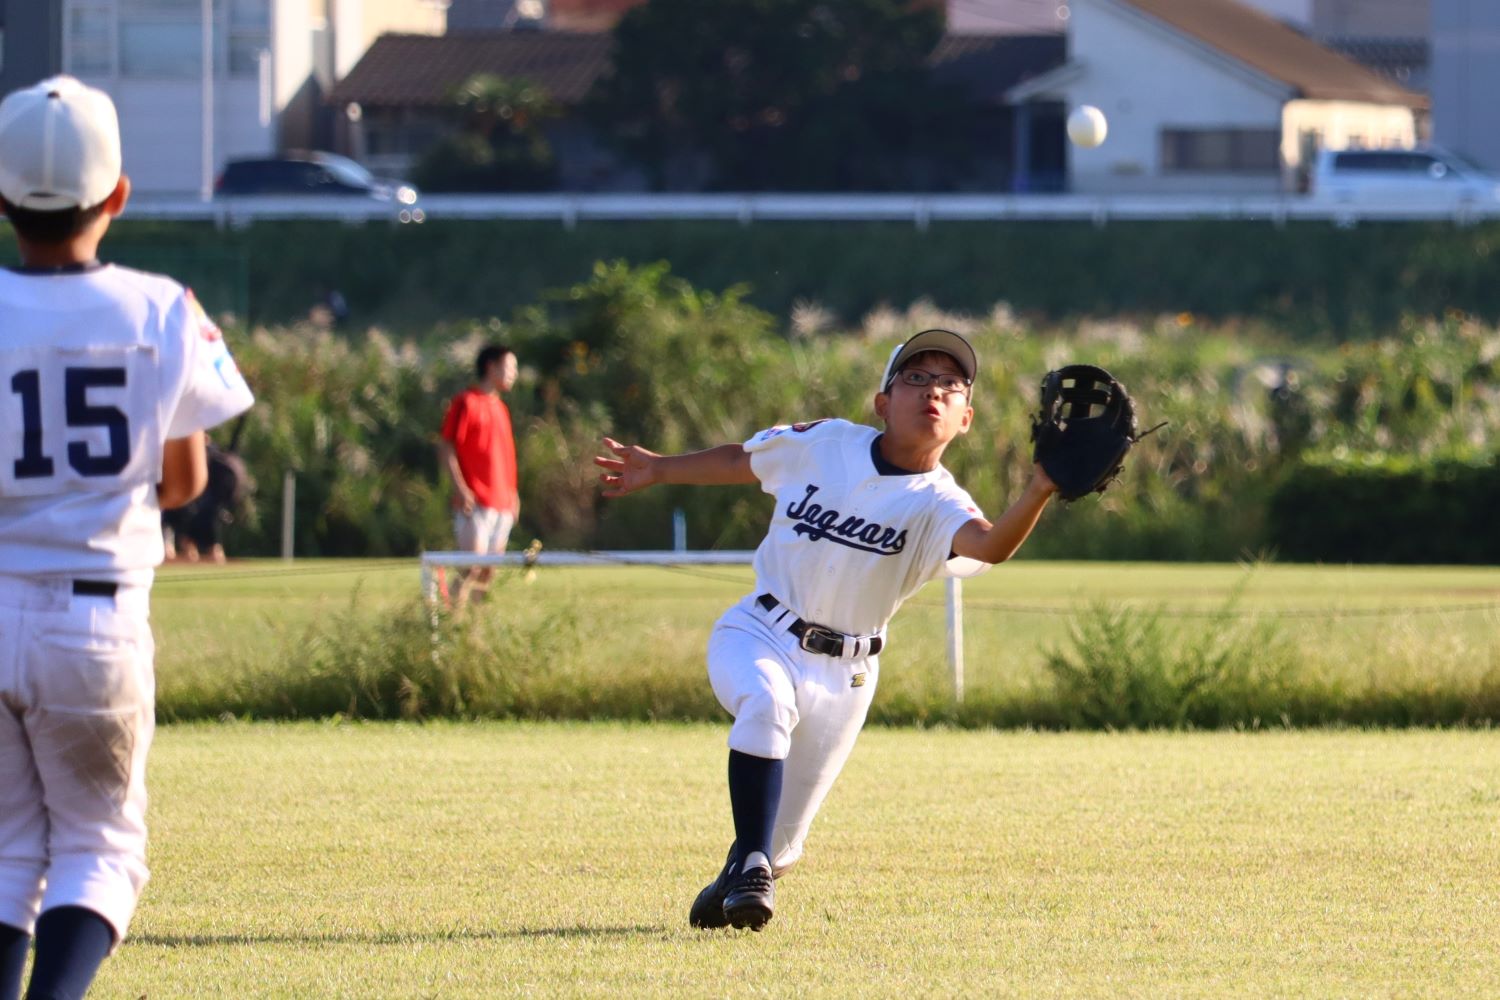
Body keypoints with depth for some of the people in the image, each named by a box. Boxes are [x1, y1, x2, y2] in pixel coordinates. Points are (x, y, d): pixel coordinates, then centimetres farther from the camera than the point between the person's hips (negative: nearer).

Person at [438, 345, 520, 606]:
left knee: (489, 569, 6)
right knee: (473, 566, -13)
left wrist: (513, 494, 17)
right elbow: (446, 448, -9)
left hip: (502, 503, 8)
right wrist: (461, 489, -17)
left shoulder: (499, 407, 18)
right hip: (476, 503, -8)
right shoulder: (466, 403, -6)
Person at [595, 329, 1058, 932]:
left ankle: (740, 882, 37)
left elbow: (989, 546, -33)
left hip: (842, 674, 0)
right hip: (758, 634, 0)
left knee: (780, 845, 3)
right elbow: (740, 461, 16)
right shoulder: (823, 445, -3)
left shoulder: (938, 506, -11)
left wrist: (1040, 492, -50)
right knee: (767, 703, -36)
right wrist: (657, 471, 22)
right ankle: (752, 869, -33)